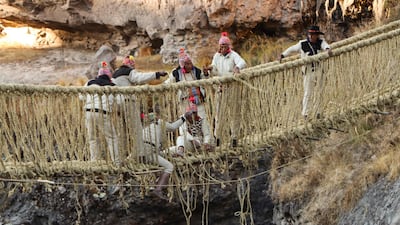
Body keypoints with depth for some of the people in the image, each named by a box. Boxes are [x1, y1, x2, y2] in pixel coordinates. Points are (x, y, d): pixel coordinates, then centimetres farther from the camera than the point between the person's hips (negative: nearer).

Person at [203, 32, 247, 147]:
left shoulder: (233, 55, -8)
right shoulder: (217, 56, 7)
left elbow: (242, 62, -28)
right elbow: (215, 72, 6)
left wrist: (238, 67, -51)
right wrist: (210, 69, -17)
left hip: (233, 87, -4)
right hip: (221, 87, 4)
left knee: (234, 113, 5)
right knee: (219, 112, 5)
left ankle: (234, 138, 13)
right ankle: (217, 137, 12)